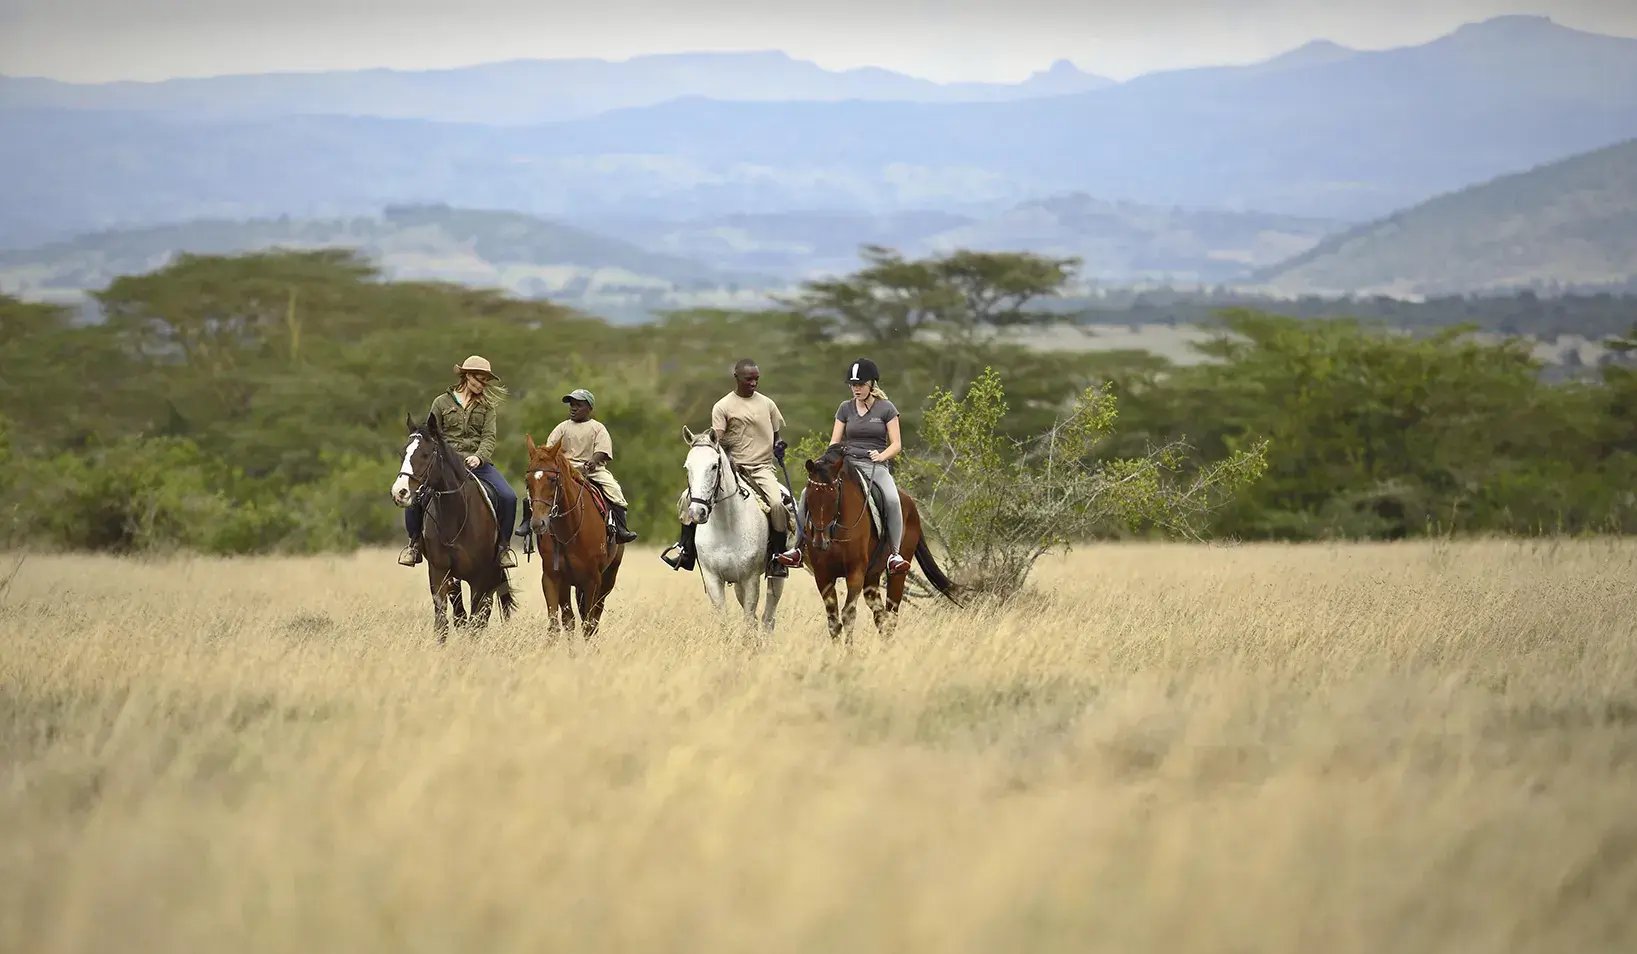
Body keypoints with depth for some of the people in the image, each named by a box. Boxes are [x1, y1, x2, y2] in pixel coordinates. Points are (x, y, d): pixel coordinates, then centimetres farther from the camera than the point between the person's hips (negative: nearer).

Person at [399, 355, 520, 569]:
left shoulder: (486, 406, 12)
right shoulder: (442, 402, 10)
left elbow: (489, 437, 0)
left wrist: (479, 457, -20)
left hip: (477, 462, 1)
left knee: (508, 497, -22)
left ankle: (503, 545, -3)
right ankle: (414, 543, 1)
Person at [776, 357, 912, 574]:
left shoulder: (886, 409, 4)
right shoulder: (845, 408, 13)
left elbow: (896, 445, 2)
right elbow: (834, 442, 12)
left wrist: (881, 456, -18)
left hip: (876, 467, -3)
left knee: (892, 499, -35)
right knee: (808, 494, -19)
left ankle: (895, 554, -30)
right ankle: (798, 547, -12)